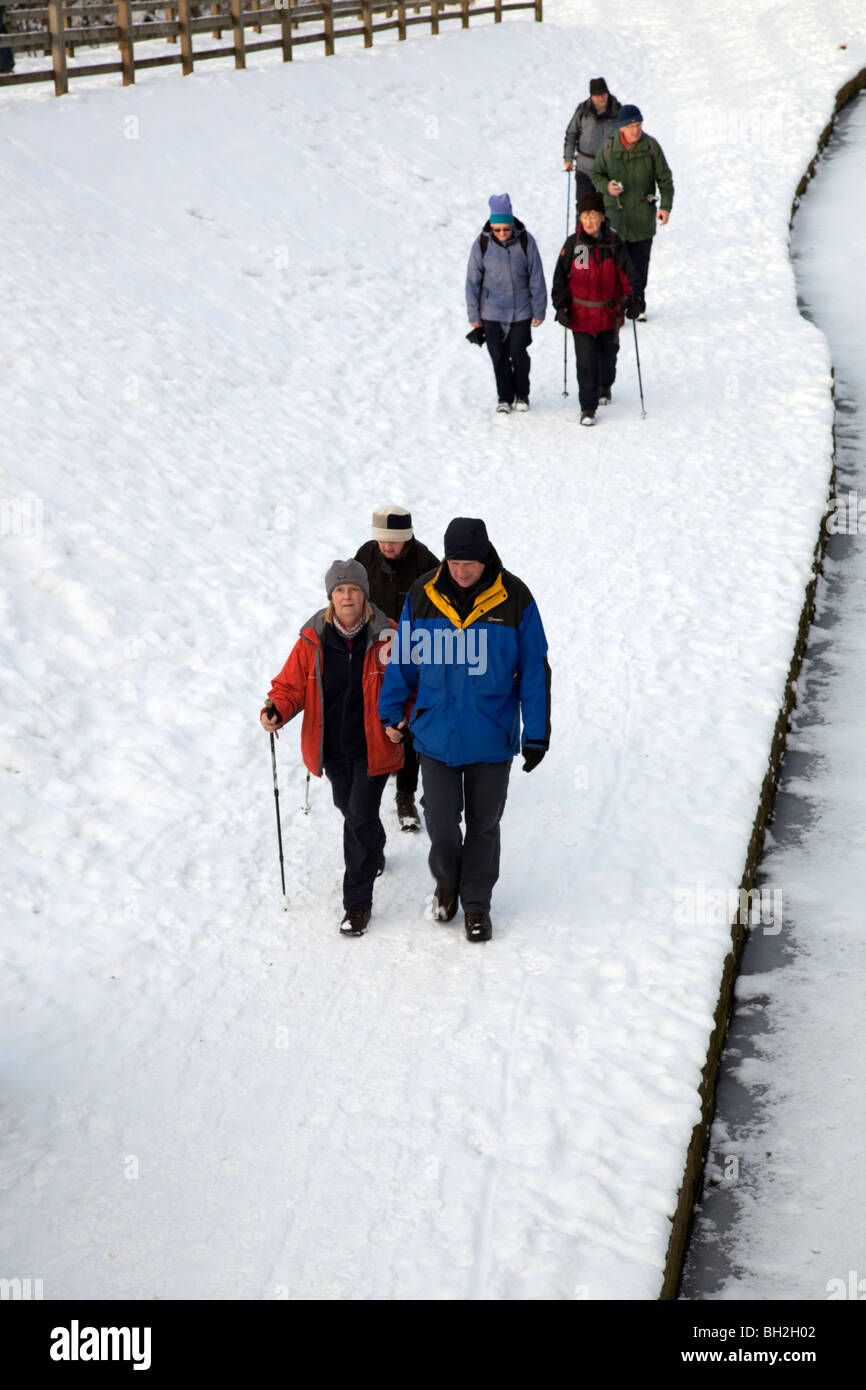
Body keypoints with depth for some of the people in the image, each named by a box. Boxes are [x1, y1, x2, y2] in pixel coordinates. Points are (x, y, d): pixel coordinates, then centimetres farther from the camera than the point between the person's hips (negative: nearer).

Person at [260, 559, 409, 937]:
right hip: (332, 748, 4)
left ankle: (358, 903, 3)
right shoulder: (312, 640, -8)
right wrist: (276, 710, -23)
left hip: (372, 747, -3)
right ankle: (373, 853, 55)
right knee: (348, 808, 23)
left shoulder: (387, 636, -12)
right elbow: (291, 684, -3)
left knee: (361, 817, -8)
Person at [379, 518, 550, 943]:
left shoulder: (514, 599, -10)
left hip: (492, 737, -1)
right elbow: (402, 659, 7)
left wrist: (537, 734, -3)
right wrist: (391, 713, 9)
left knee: (483, 824, 10)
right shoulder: (423, 595, -5)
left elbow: (534, 670, -4)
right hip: (436, 735, 1)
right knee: (441, 821, 1)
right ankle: (446, 880, 32)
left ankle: (476, 903, 28)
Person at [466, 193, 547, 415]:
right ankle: (505, 397, 22)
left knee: (518, 354, 2)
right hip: (492, 312, 1)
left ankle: (522, 394, 25)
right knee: (499, 356, 6)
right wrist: (474, 314, 1)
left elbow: (536, 278, -2)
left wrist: (539, 310, 0)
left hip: (521, 310, -1)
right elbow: (473, 281, -2)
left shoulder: (525, 241, -10)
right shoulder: (482, 243, -10)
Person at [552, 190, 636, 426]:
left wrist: (631, 300, -6)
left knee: (608, 352, 20)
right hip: (581, 313, -2)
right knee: (585, 360, -7)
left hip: (610, 311, 2)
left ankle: (605, 386, 50)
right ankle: (588, 408, 2)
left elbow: (626, 272, 1)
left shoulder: (614, 242, -6)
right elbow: (560, 276, -2)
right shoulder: (573, 244, -8)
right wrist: (561, 305, -6)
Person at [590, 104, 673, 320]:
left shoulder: (651, 146, -4)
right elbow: (596, 174, 7)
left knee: (640, 262, 7)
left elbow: (665, 178, 4)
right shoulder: (609, 146, -4)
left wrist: (665, 205, -6)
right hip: (615, 212, -1)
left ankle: (637, 304, 21)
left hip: (643, 215, 1)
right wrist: (606, 186, -15)